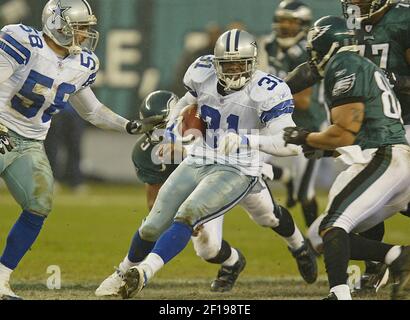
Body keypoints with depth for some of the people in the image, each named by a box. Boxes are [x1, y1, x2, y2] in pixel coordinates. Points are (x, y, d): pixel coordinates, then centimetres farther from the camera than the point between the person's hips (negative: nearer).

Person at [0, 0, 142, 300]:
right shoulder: (24, 44, -17)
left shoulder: (81, 65, 6)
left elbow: (91, 109, 20)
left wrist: (129, 126, 10)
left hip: (29, 145, 6)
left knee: (39, 207, -8)